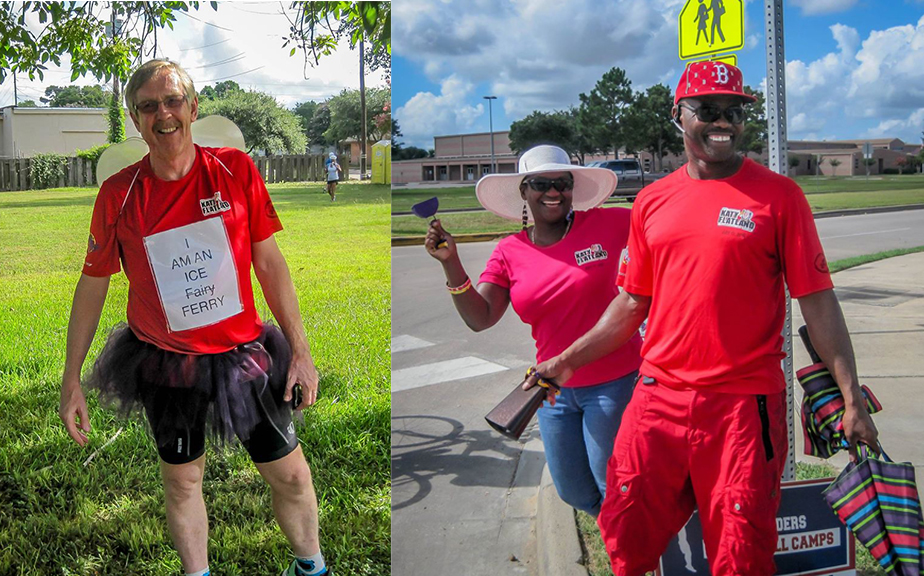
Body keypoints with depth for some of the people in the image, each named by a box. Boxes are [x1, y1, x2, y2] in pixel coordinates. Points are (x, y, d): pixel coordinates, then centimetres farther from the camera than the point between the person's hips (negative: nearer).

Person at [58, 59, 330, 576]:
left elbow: (270, 263, -3)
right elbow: (92, 285, 1)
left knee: (291, 476, 9)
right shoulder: (118, 194, -8)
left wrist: (300, 349, -3)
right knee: (182, 481, 15)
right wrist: (72, 380, 2)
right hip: (165, 363, 0)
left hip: (243, 353, 0)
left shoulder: (235, 170, -8)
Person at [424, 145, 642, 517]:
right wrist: (450, 263, -17)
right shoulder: (510, 253, 1)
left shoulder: (605, 224, -7)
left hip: (614, 381, -4)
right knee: (574, 492, 16)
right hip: (556, 391, 4)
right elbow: (479, 318, -7)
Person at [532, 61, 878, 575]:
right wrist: (566, 361, 14)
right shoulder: (652, 200, 8)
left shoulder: (779, 195, -2)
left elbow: (817, 301, -3)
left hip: (744, 402, -3)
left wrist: (852, 398, -7)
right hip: (657, 397, 3)